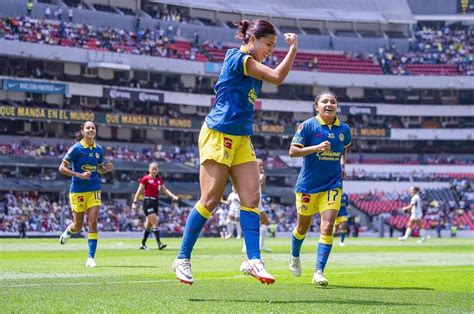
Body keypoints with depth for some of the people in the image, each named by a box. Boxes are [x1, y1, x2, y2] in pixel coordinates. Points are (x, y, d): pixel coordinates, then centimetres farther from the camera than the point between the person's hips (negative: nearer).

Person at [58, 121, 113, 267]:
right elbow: (62, 168, -8)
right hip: (78, 190, -3)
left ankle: (91, 258, -8)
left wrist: (107, 168, -5)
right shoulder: (76, 148, -9)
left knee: (93, 222, -10)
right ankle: (68, 231, 45)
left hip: (94, 190, 3)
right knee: (78, 226, 7)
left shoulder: (99, 149, 4)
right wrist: (79, 175, -20)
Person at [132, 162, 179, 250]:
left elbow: (164, 190, 14)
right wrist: (134, 202, -9)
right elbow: (139, 191, -6)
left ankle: (143, 244, 21)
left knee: (149, 225, 12)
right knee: (155, 223, -15)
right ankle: (159, 243, -20)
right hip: (148, 202, -7)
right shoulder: (145, 179, -6)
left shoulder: (160, 179, 11)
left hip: (155, 202, 7)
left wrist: (173, 196, 1)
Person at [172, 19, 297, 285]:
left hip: (241, 139, 9)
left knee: (252, 198, -3)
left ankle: (253, 260, -6)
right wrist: (293, 49, -8)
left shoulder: (251, 66, 15)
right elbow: (277, 77, -18)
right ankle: (183, 259, 4)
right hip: (218, 136, -9)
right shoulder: (238, 58, -13)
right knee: (210, 201, -7)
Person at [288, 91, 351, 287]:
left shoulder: (344, 129, 3)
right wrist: (316, 148, -23)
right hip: (308, 184, -2)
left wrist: (342, 162, 8)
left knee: (327, 227, -14)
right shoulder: (308, 126, -9)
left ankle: (319, 272, -12)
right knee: (303, 225, 14)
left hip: (332, 185, 2)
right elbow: (293, 151, -12)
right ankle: (294, 257, 45)